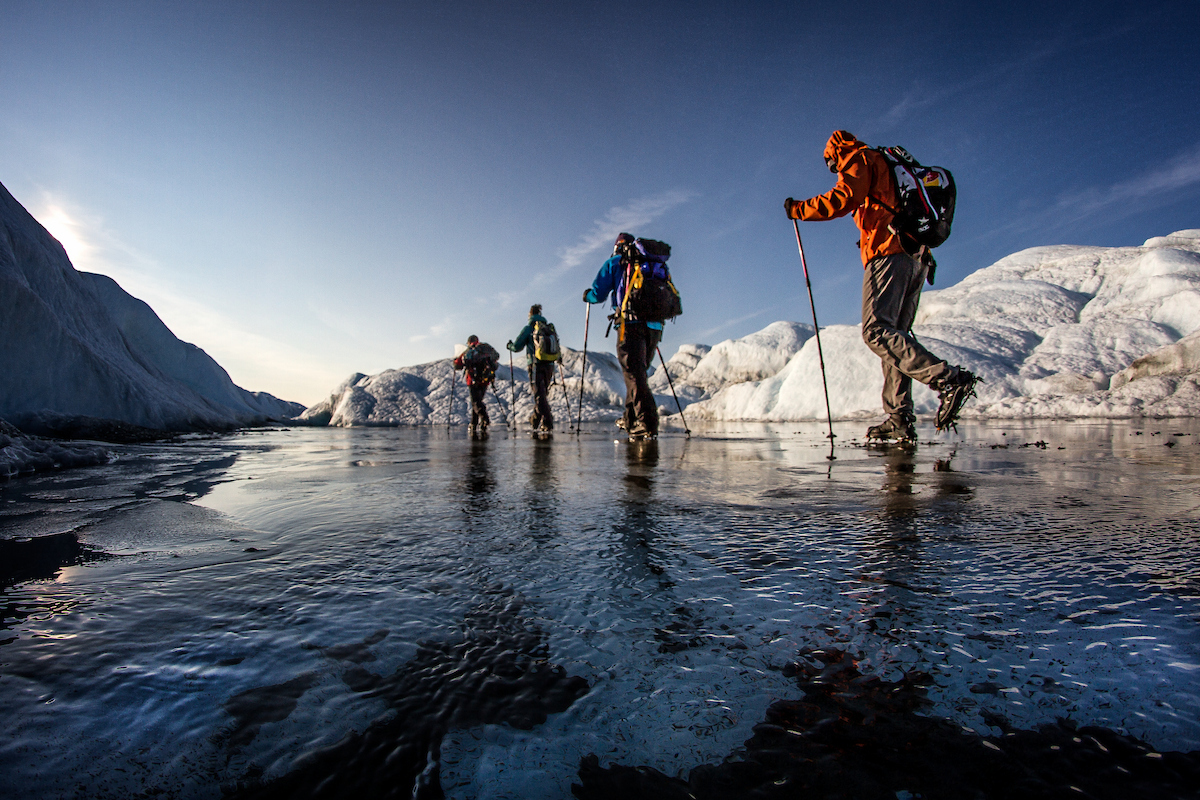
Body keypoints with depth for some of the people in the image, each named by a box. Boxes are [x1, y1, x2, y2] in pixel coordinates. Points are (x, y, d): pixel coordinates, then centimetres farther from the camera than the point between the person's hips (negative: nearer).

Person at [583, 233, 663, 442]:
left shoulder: (614, 263, 13)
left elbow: (598, 294, 6)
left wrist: (587, 296, 28)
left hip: (630, 325, -5)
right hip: (654, 327, 6)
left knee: (635, 375, -10)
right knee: (638, 373, 18)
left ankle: (648, 425, -20)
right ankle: (630, 418, 24)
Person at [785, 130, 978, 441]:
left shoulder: (859, 159, 8)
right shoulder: (891, 167, 35)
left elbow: (843, 198, -10)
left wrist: (798, 209, 0)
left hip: (889, 252, -9)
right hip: (917, 257, 9)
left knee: (877, 331, -18)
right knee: (894, 334, 4)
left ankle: (949, 379, -29)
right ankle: (900, 418, -2)